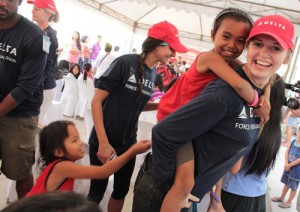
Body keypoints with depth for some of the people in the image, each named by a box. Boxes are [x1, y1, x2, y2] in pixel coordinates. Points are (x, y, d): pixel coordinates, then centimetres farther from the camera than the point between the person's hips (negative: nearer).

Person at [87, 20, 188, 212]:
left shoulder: (153, 73, 1)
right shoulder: (125, 63, -18)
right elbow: (97, 100, -16)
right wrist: (103, 142, -19)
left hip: (128, 144, 6)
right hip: (103, 142, -6)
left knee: (121, 191, 17)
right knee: (97, 192, 7)